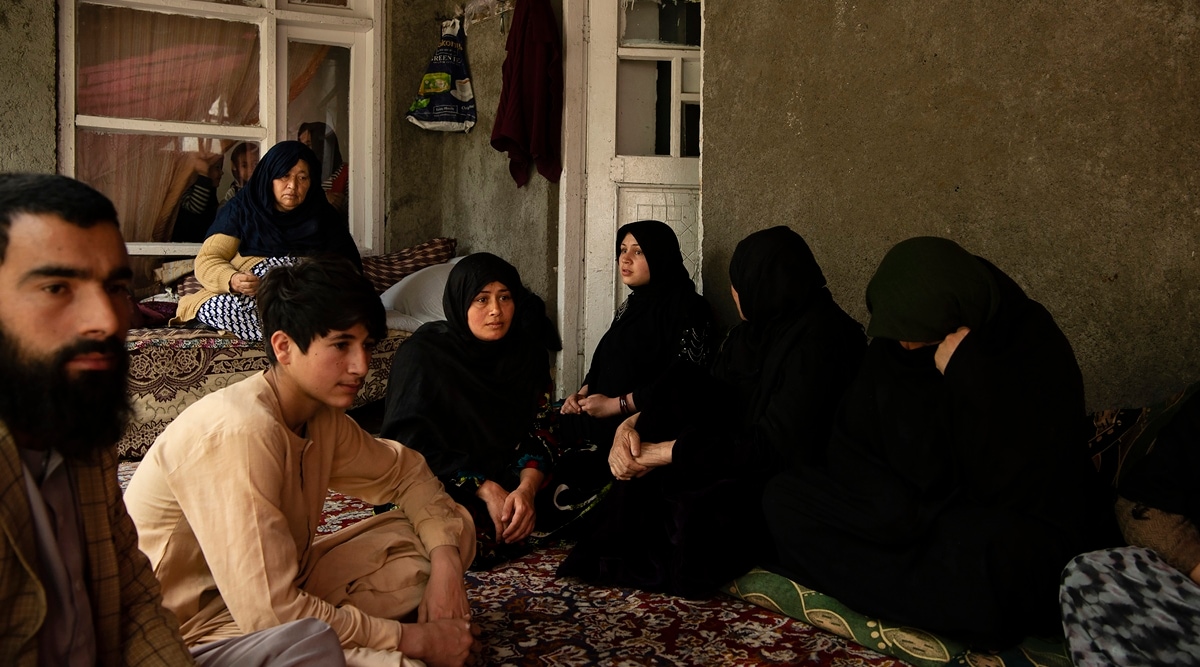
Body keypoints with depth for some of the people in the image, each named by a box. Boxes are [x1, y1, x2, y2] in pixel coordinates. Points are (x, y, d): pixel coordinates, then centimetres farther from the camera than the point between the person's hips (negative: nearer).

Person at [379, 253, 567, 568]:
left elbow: (540, 429, -3)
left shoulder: (527, 352, 0)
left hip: (505, 475, 5)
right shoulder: (422, 354, -13)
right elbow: (414, 443, -16)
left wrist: (526, 489, -24)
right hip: (433, 482, -5)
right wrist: (486, 490, -24)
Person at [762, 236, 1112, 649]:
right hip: (913, 515, 6)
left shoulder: (1035, 347, -15)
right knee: (781, 500, -12)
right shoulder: (892, 344, -3)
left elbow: (1020, 486, -22)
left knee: (994, 549, -42)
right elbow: (852, 446, 0)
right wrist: (898, 507, -19)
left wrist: (969, 379, -28)